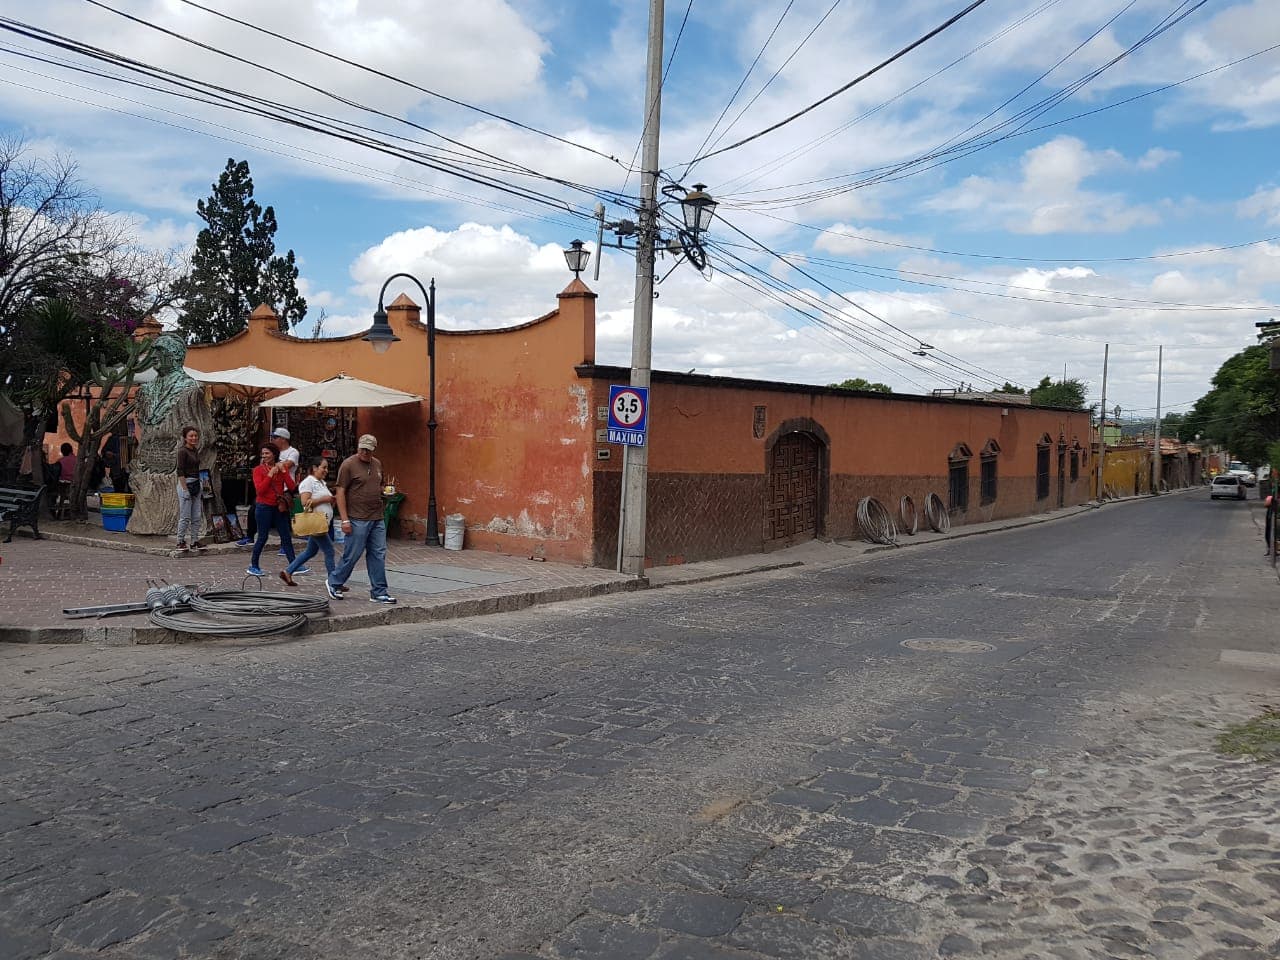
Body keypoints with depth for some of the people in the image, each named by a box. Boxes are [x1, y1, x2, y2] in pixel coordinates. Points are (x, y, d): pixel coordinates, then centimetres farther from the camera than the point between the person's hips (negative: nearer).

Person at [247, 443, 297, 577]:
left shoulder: (281, 468, 8)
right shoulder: (258, 470, -2)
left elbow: (292, 487, -2)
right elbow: (260, 489, -16)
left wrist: (283, 471, -9)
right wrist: (270, 474, -17)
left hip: (279, 507, 4)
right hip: (264, 507, -4)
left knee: (286, 536, 5)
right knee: (262, 537, -1)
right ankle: (253, 567, 11)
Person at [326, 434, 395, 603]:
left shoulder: (377, 464, 13)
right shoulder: (349, 464, -8)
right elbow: (340, 492, -10)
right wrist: (345, 520, -15)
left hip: (377, 519, 6)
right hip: (357, 520, -6)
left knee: (378, 556, 5)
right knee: (352, 555, 0)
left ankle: (379, 593, 11)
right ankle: (333, 583, 22)